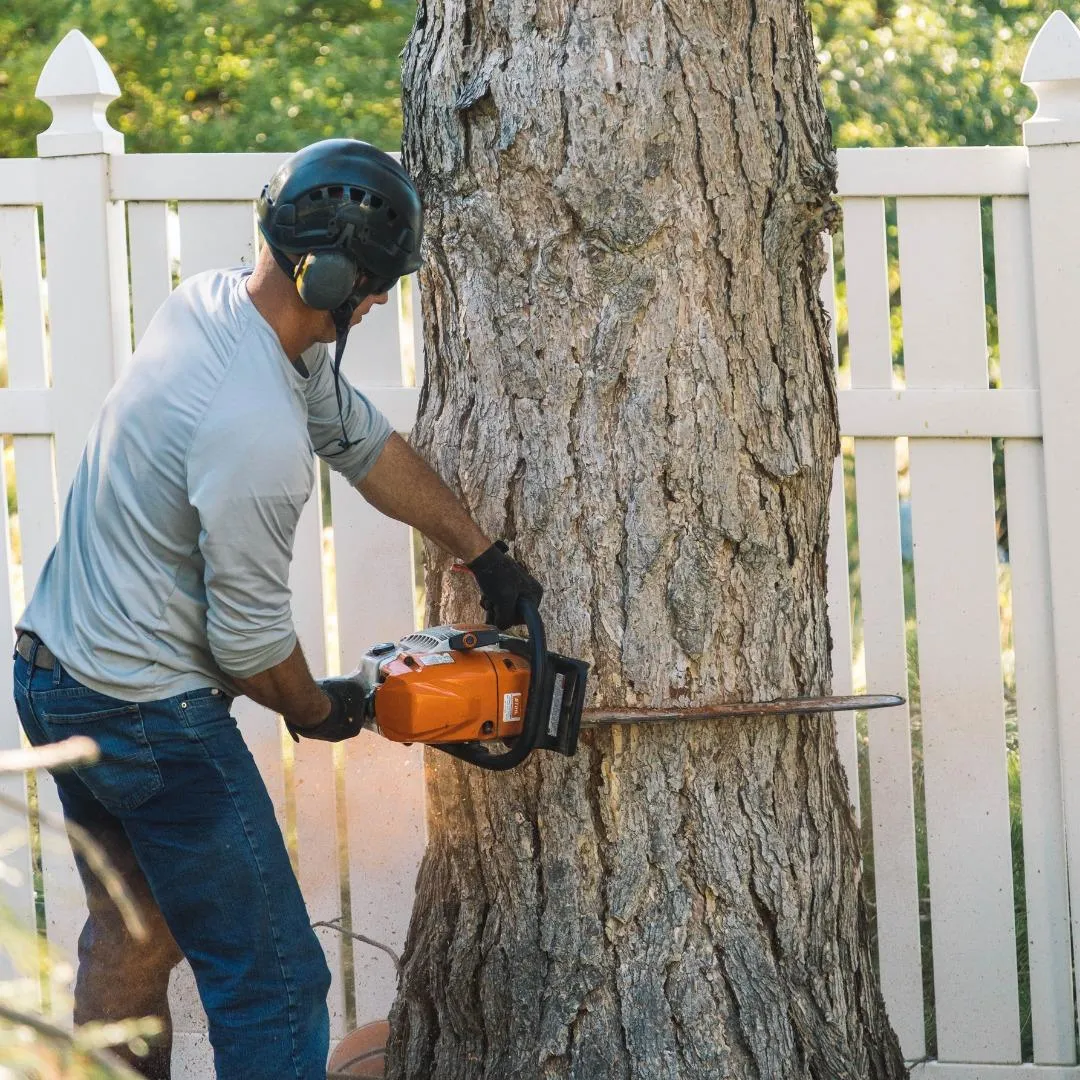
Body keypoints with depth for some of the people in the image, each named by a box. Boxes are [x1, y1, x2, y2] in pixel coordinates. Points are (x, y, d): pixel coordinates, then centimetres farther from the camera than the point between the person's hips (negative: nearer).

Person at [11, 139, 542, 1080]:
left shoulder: (211, 303, -1)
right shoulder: (258, 432, -29)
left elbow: (364, 442, 10)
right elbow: (250, 639, -18)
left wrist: (487, 556, 14)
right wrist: (319, 711, 4)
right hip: (152, 716, -10)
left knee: (131, 936, 21)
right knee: (275, 986, -3)